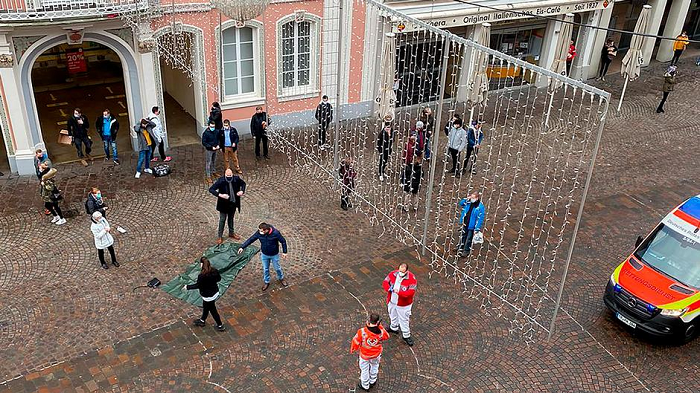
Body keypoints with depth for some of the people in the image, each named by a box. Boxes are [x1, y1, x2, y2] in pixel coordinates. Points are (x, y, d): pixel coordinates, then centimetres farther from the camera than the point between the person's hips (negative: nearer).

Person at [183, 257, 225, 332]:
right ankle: (202, 321, 49)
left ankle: (220, 326, 24)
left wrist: (187, 287, -5)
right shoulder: (214, 270, -12)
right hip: (215, 292, 7)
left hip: (208, 296, -7)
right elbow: (219, 278, 2)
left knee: (213, 310, 11)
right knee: (206, 307, 28)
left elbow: (198, 285, -19)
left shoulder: (202, 276, -30)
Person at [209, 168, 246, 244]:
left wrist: (242, 191, -10)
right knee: (222, 220, 7)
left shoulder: (236, 179, -13)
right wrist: (220, 195, -35)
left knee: (231, 218, 22)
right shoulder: (221, 181, -23)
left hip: (233, 203, 4)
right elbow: (211, 189, -23)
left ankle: (231, 233, 40)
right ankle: (219, 236, 21)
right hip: (224, 204, -4)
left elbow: (243, 183, 9)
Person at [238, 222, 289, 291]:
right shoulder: (259, 233, -22)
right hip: (264, 255, 3)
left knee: (277, 268, 18)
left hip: (274, 255, -2)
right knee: (265, 269, 18)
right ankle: (266, 282, 41)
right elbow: (250, 239, -12)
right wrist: (242, 247, -16)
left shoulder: (275, 233, -31)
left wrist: (284, 252, -11)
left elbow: (283, 241, -17)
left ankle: (281, 278, 47)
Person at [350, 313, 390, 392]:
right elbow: (386, 337, -3)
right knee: (374, 366, 32)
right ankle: (372, 382, 52)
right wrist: (380, 327, -4)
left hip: (364, 355, -2)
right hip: (376, 355, 2)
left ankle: (365, 386, 44)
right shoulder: (380, 332, -27)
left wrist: (352, 350, 1)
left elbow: (356, 342, -19)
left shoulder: (362, 332, -34)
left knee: (364, 370, 23)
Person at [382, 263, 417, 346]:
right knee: (393, 315, 28)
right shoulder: (393, 274, -11)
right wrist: (389, 288, -29)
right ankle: (394, 328, 55)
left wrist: (399, 292, -40)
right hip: (391, 302, 5)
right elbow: (385, 282, -7)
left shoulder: (412, 279, -24)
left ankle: (406, 335, 29)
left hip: (403, 304, -5)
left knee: (404, 320, 8)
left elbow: (411, 292, -29)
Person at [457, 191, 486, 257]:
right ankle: (460, 248, 35)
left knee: (469, 239, 8)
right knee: (463, 236, 20)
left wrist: (477, 229, -20)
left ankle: (466, 250, 23)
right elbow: (461, 203, 17)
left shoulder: (481, 207, -18)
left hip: (471, 226, -6)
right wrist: (466, 199, -3)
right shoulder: (468, 203, 0)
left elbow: (480, 219, -18)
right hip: (465, 224, 6)